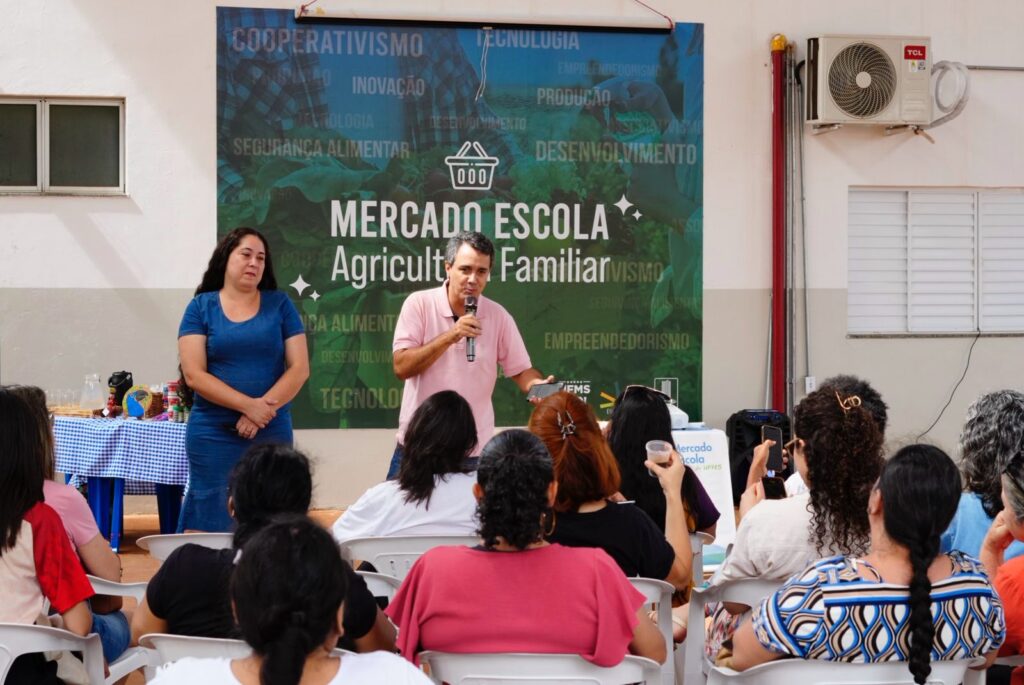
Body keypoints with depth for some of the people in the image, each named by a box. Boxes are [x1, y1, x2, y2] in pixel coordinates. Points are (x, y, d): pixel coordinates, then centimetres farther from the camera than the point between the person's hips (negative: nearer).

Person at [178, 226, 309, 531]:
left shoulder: (279, 305, 7)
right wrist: (249, 405, -15)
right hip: (214, 435, -1)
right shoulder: (201, 307, 3)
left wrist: (264, 408, -13)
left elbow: (300, 368, 2)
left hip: (272, 433, 1)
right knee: (210, 523, -4)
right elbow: (194, 375, -5)